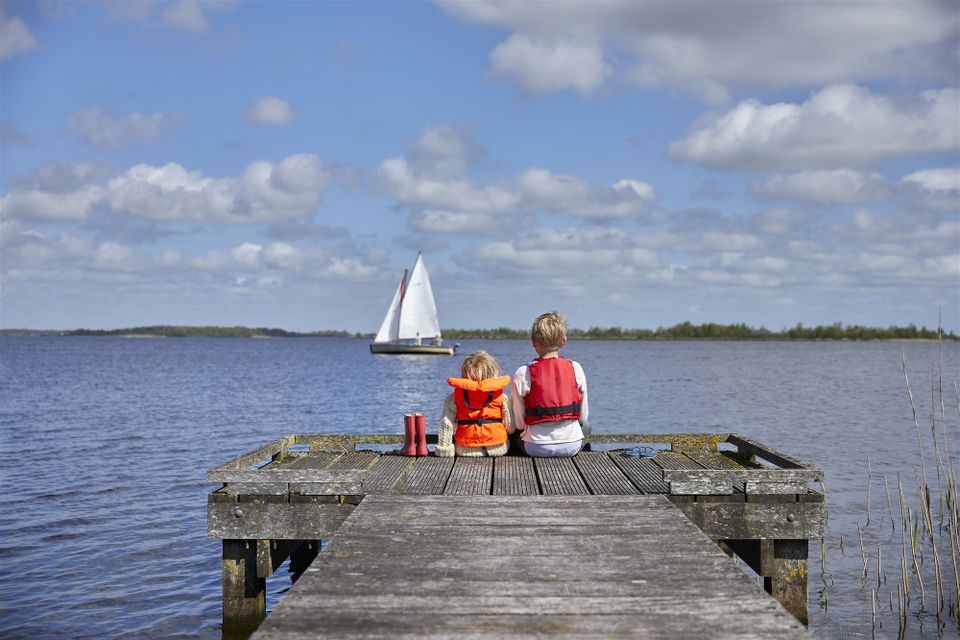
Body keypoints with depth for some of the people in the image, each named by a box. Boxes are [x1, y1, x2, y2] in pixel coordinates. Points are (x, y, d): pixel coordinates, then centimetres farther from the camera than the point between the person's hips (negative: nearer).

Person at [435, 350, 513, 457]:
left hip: (465, 451, 0)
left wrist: (444, 450, 2)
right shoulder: (501, 396, -2)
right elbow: (511, 427, 0)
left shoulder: (454, 398, -1)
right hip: (498, 449, 0)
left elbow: (446, 425, -4)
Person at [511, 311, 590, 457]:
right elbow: (584, 416, 3)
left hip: (537, 449, -2)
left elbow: (519, 423, -6)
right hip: (573, 445, 2)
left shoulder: (523, 374, -10)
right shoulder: (576, 369, -4)